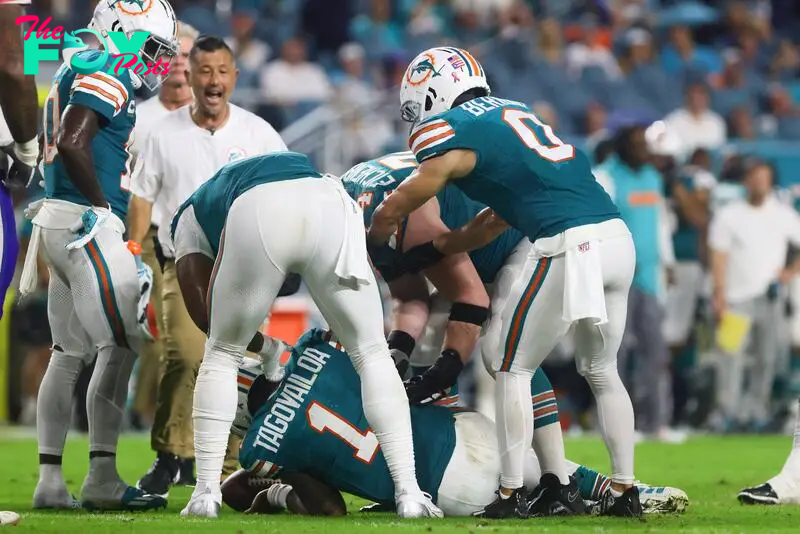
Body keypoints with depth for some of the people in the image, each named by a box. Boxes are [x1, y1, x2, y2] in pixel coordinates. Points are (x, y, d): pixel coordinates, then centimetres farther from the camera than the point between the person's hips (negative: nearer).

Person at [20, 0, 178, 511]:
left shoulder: (78, 74, 22)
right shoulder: (109, 72, -9)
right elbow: (72, 142, -22)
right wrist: (102, 207, -14)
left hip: (58, 221, 10)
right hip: (85, 221, -10)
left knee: (69, 353, 10)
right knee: (122, 345, -9)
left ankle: (50, 481, 8)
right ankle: (102, 478, -10)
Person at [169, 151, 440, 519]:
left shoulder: (192, 212, 39)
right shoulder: (300, 165, 48)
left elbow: (202, 306, 26)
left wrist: (260, 346, 38)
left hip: (259, 215, -2)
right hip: (330, 206, 2)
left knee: (222, 354, 21)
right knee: (371, 352, 16)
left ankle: (206, 494, 15)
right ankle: (409, 493, 9)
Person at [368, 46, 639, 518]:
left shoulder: (450, 134, 1)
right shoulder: (513, 111, 23)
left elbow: (390, 214, 10)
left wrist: (372, 247, 30)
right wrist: (441, 245, 33)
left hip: (568, 246, -7)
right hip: (618, 236, 7)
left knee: (513, 369, 8)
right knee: (603, 371, 21)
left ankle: (513, 494, 6)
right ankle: (625, 491, 21)